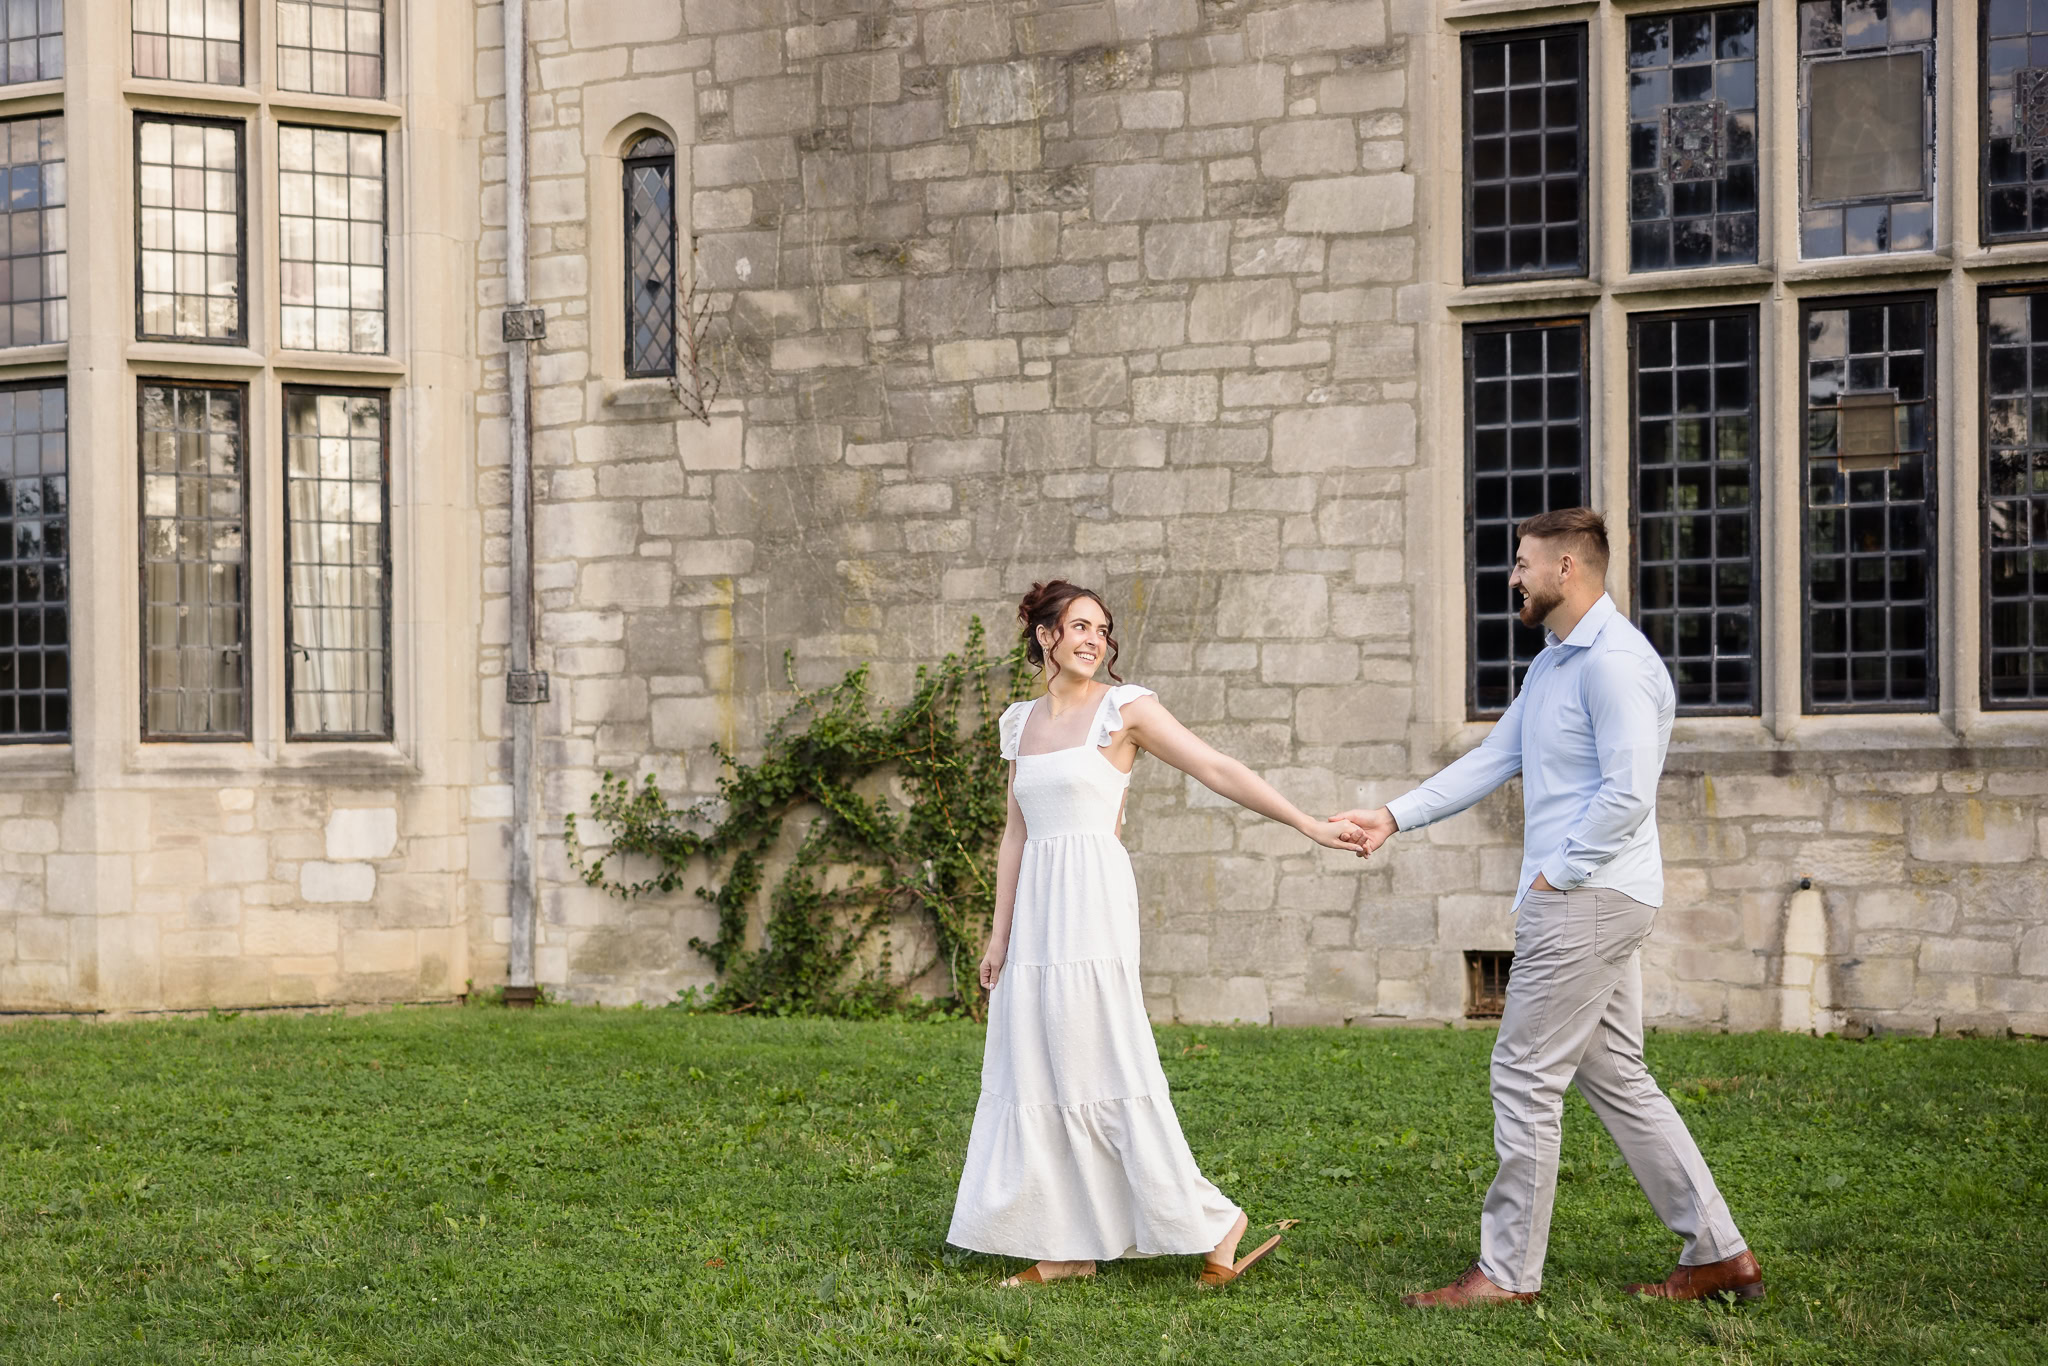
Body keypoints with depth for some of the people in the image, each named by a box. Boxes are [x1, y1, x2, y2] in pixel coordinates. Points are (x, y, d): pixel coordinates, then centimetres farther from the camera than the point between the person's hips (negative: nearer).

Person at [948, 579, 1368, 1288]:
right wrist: (1000, 935, 13)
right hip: (1036, 909, 6)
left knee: (1101, 1066, -9)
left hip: (1093, 905, -6)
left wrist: (1307, 824, -14)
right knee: (1038, 1071, 5)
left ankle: (1210, 1221, -1)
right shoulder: (1022, 722, 14)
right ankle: (1069, 1247, 10)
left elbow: (1218, 770, -7)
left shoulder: (1123, 708, -3)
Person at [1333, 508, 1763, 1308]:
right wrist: (1395, 817, 15)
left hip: (1587, 900, -10)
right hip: (1582, 901, 10)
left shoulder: (1615, 662, -16)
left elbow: (1627, 794, -21)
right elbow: (1493, 760, 21)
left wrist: (1554, 875, -15)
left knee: (1526, 1075, -5)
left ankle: (1507, 1271, 3)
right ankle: (1718, 1254, 15)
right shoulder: (1551, 664, 18)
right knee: (1614, 1076, 12)